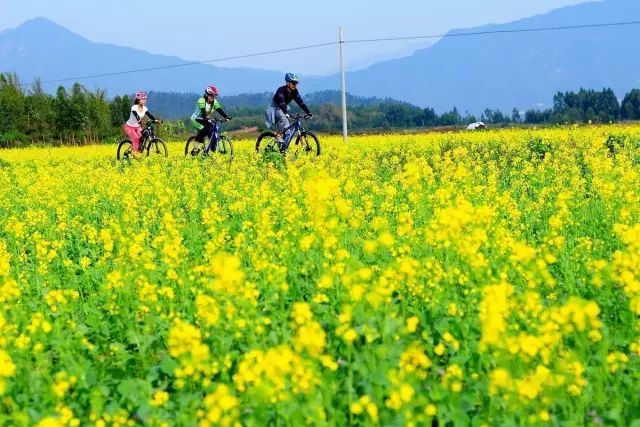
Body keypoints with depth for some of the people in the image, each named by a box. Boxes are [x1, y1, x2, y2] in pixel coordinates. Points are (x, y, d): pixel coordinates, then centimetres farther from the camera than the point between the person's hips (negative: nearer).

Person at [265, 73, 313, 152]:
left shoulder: (294, 91, -7)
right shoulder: (281, 90, -26)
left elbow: (300, 102, -12)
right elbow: (281, 102, -39)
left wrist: (308, 112, -23)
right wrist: (286, 113, -55)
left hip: (284, 109, 6)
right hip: (275, 109, -6)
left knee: (288, 133, -6)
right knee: (283, 118, -38)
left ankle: (284, 149, -2)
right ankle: (278, 135, -25)